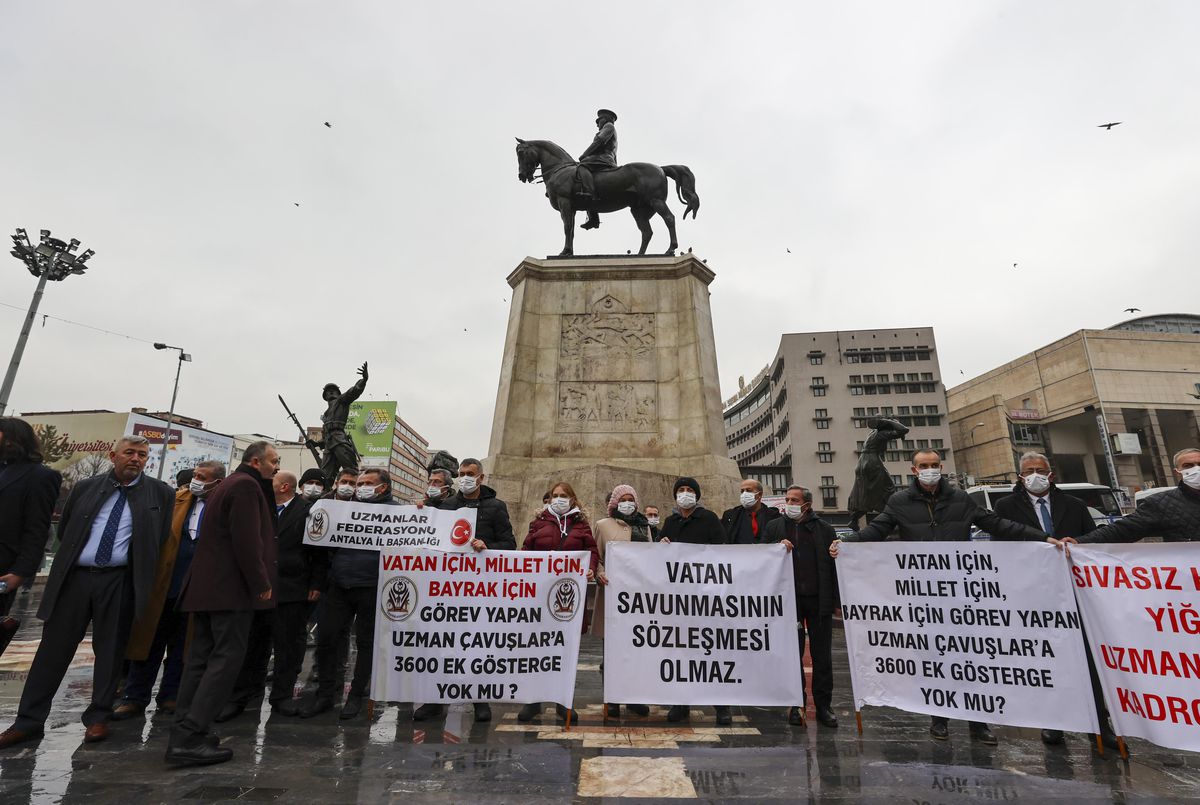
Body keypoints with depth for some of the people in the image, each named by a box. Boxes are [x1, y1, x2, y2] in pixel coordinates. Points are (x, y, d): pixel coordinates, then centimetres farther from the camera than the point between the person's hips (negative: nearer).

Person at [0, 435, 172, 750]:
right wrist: (75, 556, 11)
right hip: (75, 578, 2)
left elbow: (164, 536, 4)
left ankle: (98, 718, 17)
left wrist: (141, 565, 1)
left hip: (119, 582, -2)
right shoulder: (85, 488, 7)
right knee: (53, 648, 7)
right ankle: (29, 721, 21)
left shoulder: (160, 493, 0)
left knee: (110, 650, 5)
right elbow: (63, 530, 18)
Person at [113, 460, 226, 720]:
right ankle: (135, 697, 24)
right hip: (163, 586, 2)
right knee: (150, 642, 10)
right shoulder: (177, 499, 3)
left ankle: (170, 696, 27)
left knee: (182, 647, 13)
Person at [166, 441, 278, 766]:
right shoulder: (246, 485, -13)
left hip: (206, 586, 11)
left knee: (202, 658, 13)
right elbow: (247, 541, -21)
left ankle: (184, 734, 18)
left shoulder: (228, 484, 19)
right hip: (232, 588, -10)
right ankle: (189, 739, -5)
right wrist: (262, 584, -14)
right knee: (227, 658, -6)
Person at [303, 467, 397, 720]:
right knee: (325, 639, 7)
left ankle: (356, 696, 25)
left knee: (365, 642, 8)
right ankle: (324, 695, 24)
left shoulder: (394, 510, -2)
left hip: (371, 587, -5)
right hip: (339, 585, 5)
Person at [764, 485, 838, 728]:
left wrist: (836, 600, 0)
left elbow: (834, 564, 4)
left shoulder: (824, 529, 5)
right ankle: (797, 705, 19)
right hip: (789, 599, 0)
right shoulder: (774, 527, 7)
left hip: (818, 599, 0)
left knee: (822, 655, 8)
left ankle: (823, 705, 21)